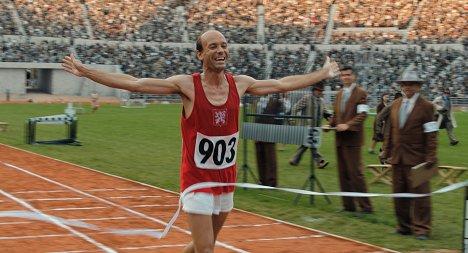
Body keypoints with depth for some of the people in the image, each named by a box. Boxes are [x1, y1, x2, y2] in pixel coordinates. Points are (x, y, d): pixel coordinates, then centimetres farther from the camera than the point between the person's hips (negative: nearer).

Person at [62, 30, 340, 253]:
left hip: (227, 179, 5)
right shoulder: (187, 85, -12)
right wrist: (86, 71, -18)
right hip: (197, 179, -5)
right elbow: (134, 83, -14)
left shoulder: (240, 83, 1)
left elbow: (282, 84, 14)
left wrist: (323, 74, 20)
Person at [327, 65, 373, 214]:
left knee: (355, 172, -8)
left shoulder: (360, 93, -6)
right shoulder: (339, 94, 15)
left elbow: (362, 114, -15)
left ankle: (365, 206, -2)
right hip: (339, 138, 7)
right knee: (343, 173, 9)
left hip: (352, 138, -7)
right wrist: (330, 124, 0)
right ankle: (348, 205, 16)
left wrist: (348, 125, -27)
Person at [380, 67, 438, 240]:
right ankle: (404, 226, 21)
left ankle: (421, 229, 5)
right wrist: (386, 151, 12)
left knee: (419, 194, -1)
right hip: (397, 158, 6)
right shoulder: (395, 105, 11)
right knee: (399, 194, 11)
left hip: (416, 159, -6)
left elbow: (431, 135, -8)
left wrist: (431, 157, -14)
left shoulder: (426, 107, -5)